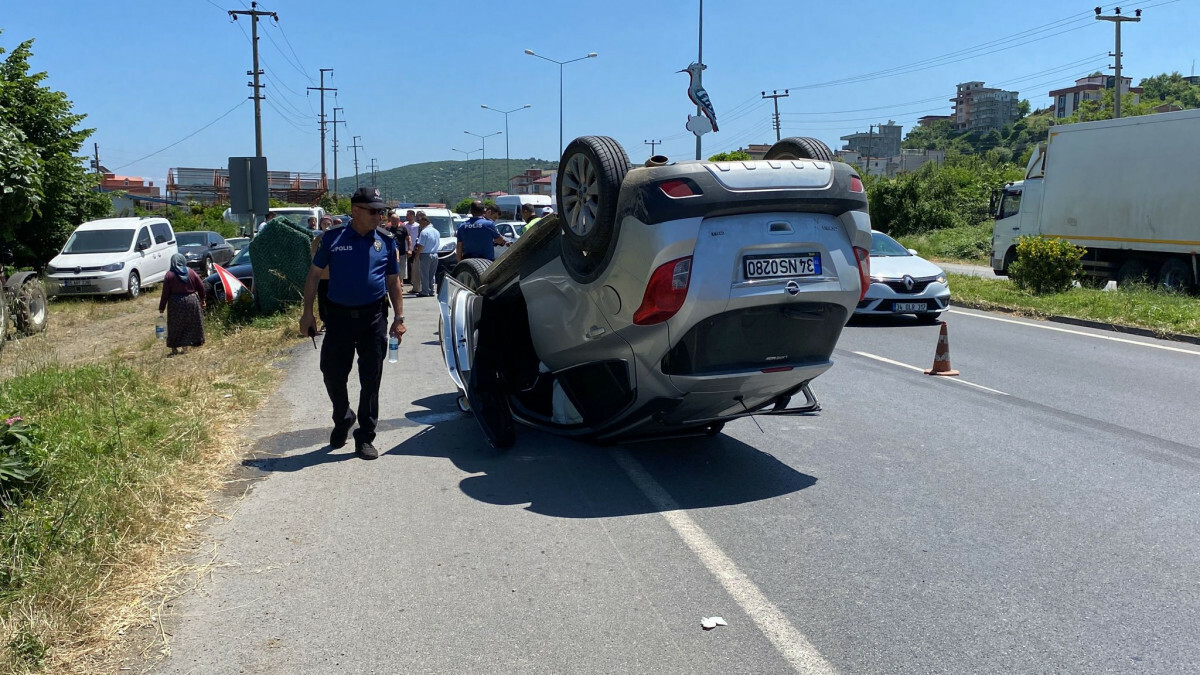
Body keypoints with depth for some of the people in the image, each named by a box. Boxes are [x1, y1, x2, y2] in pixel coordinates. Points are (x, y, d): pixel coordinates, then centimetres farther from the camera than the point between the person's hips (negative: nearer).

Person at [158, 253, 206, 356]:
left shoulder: (169, 275, -7)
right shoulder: (191, 272, 0)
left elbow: (165, 293, -7)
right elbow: (201, 287, 3)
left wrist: (161, 307, -1)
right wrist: (202, 300, 16)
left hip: (176, 304, -2)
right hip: (191, 301, 2)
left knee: (175, 326, 7)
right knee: (190, 325, 12)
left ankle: (174, 348, 8)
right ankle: (185, 346, 14)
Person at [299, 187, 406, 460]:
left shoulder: (386, 241, 5)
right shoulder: (333, 238, 0)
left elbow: (393, 281, 10)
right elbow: (314, 274, 6)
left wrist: (399, 318, 4)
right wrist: (307, 312, 1)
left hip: (374, 317, 1)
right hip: (339, 316, 0)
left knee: (371, 379, 3)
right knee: (332, 374, 5)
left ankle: (365, 437, 15)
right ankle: (343, 419, 34)